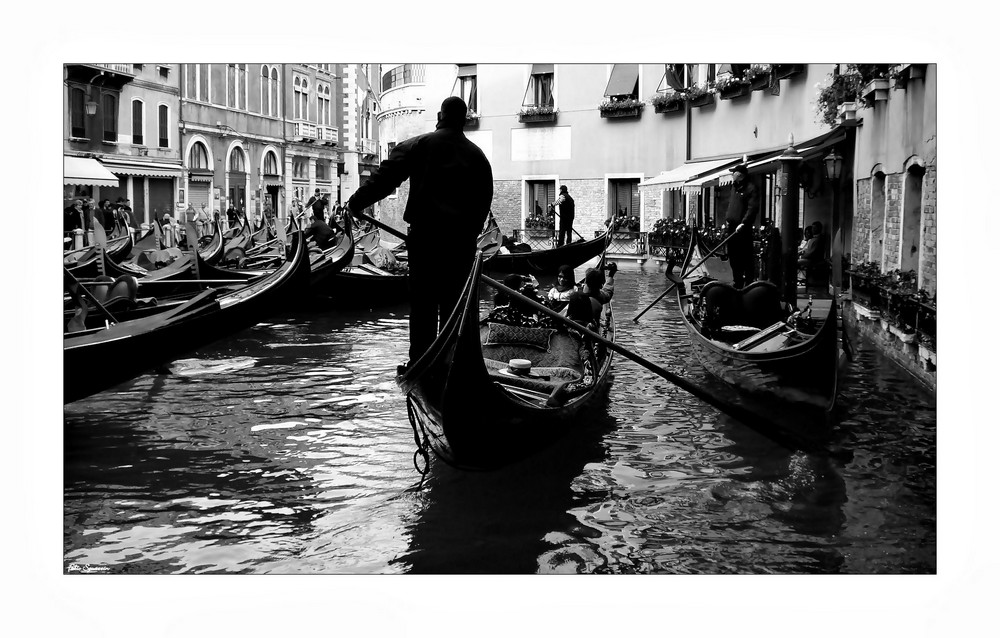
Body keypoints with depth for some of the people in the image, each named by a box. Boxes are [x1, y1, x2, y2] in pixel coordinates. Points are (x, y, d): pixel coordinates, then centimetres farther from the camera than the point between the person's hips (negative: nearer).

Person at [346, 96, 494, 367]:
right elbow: (485, 202, 14)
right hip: (462, 239, 3)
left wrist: (355, 203, 5)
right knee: (453, 300, 8)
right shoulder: (478, 156, 11)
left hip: (426, 234, -3)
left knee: (422, 300, 1)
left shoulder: (417, 146, 1)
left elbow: (384, 178, -2)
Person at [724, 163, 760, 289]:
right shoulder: (734, 188, 18)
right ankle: (737, 283, 21)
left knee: (746, 259, -5)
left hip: (744, 230, -8)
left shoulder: (751, 188, -8)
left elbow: (752, 208, -16)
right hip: (731, 229, 8)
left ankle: (748, 284, 0)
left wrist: (743, 223, -23)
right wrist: (727, 220, 15)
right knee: (734, 259, 12)